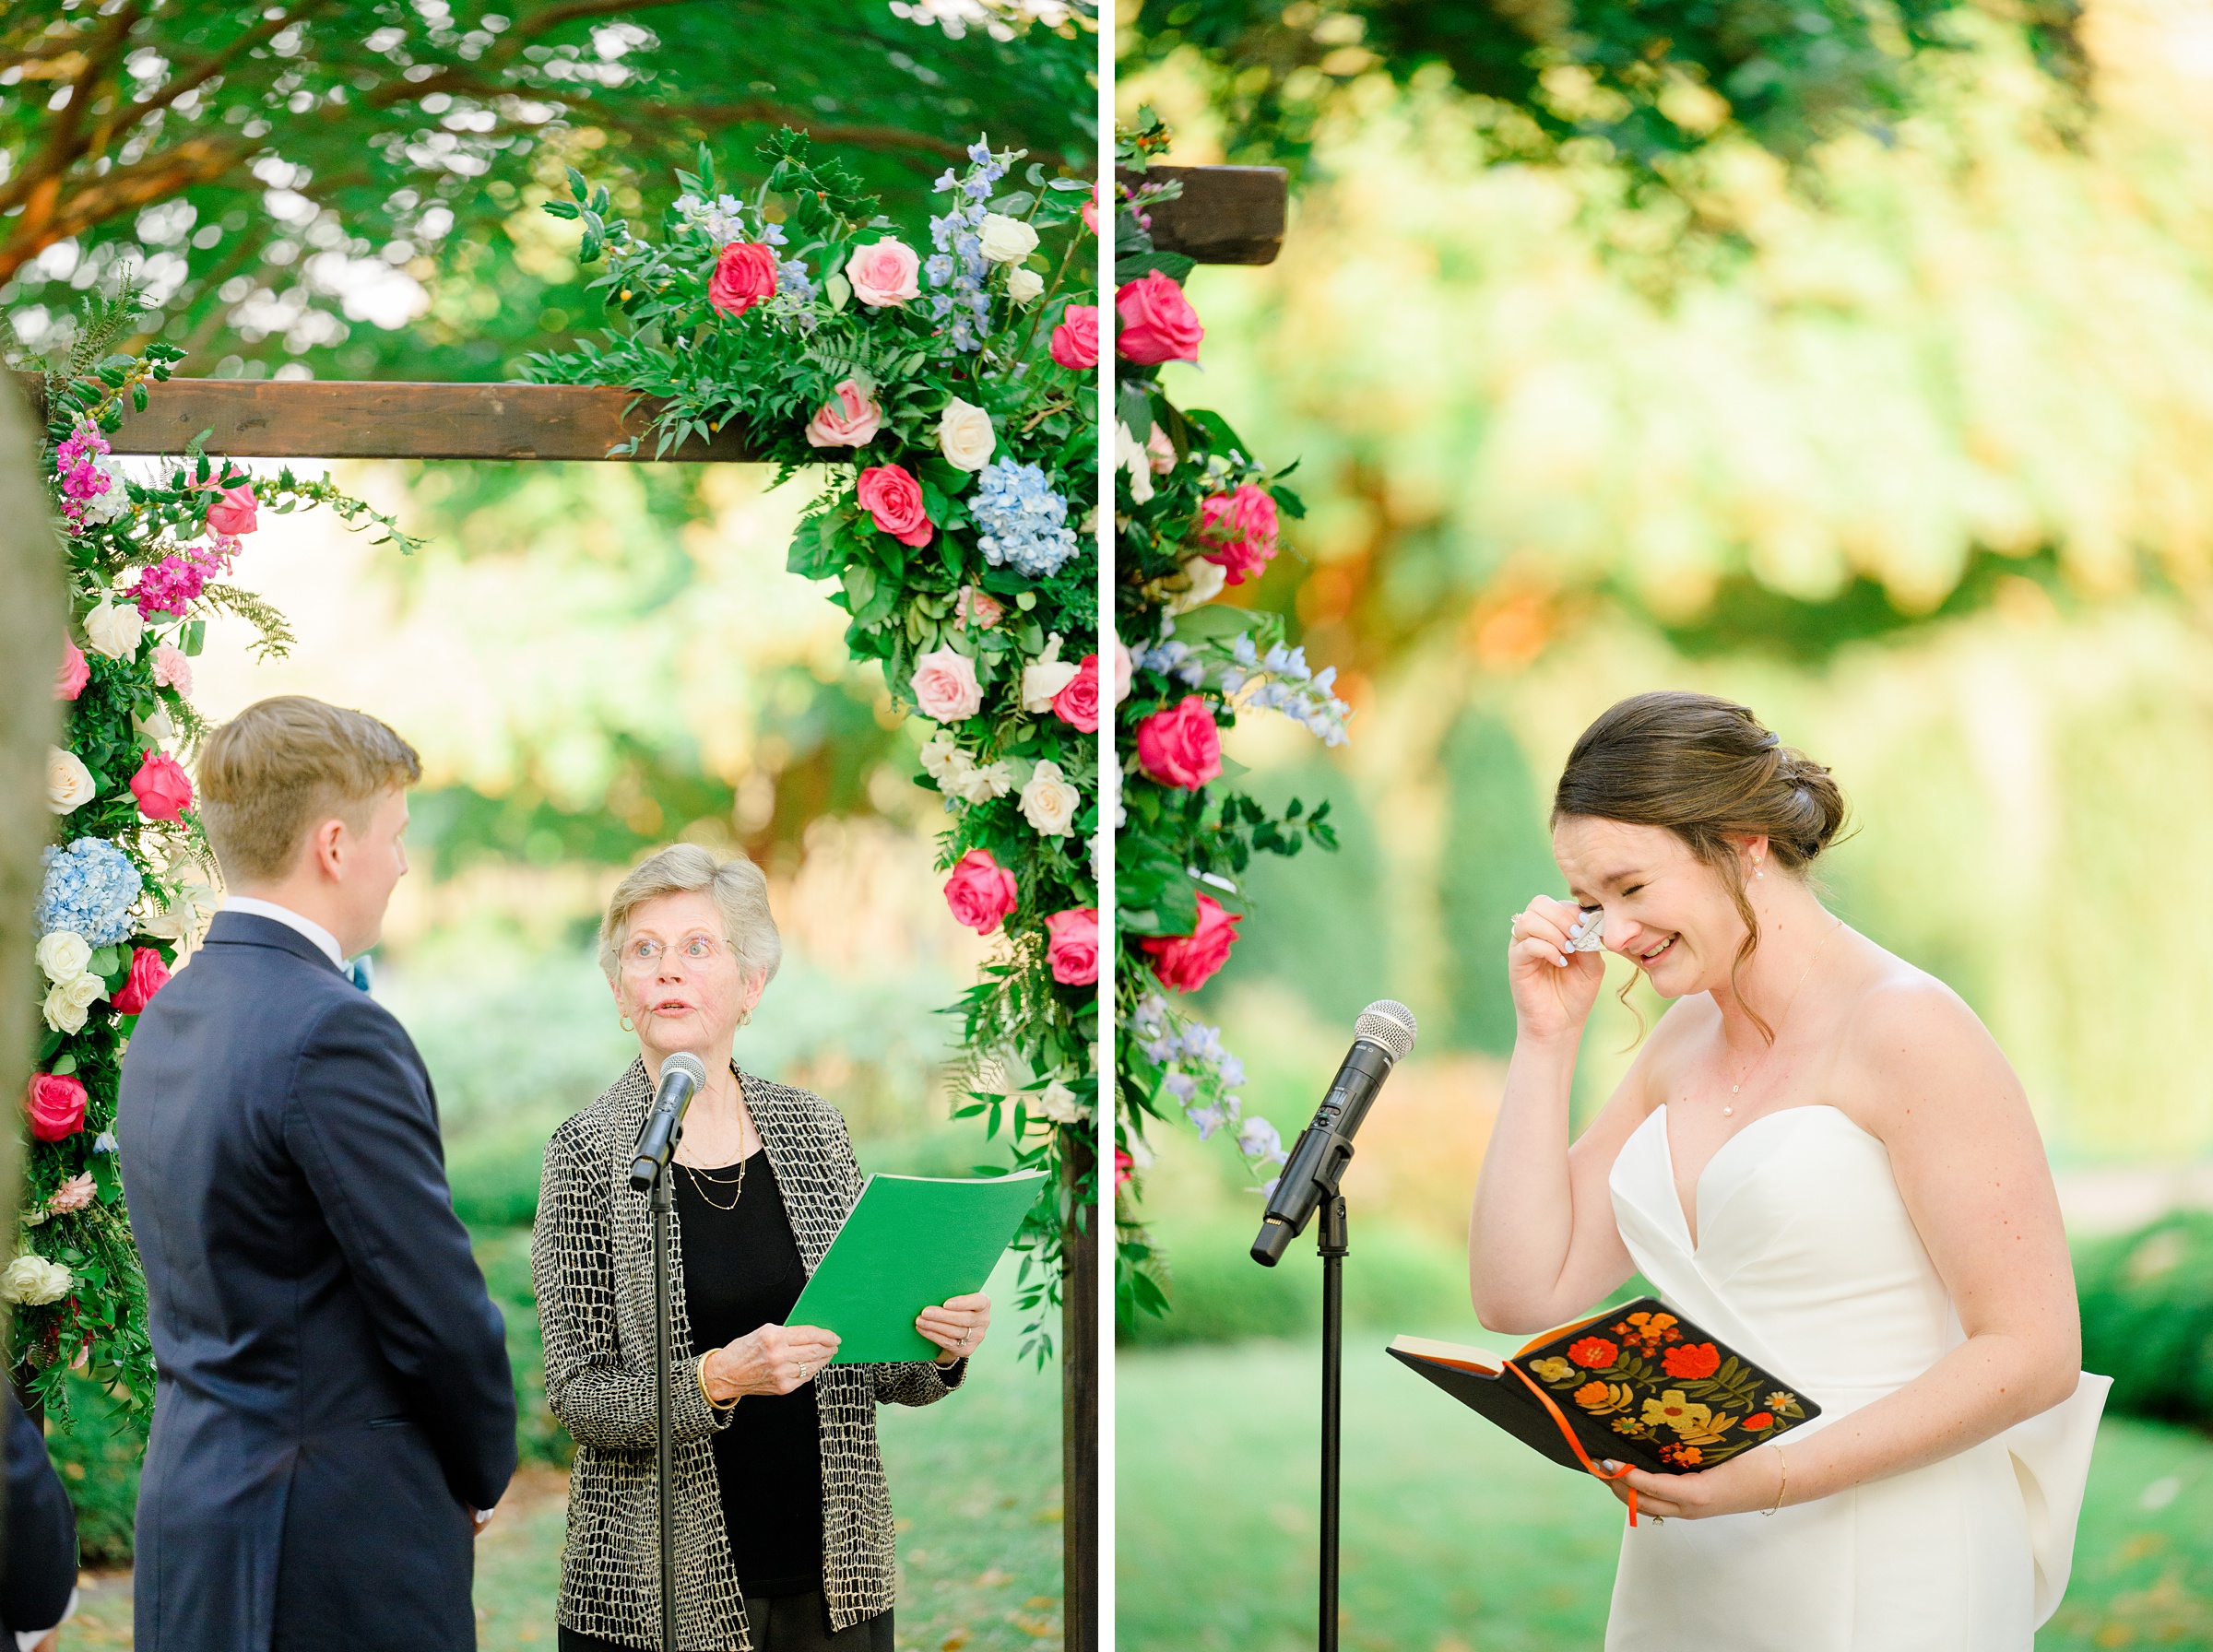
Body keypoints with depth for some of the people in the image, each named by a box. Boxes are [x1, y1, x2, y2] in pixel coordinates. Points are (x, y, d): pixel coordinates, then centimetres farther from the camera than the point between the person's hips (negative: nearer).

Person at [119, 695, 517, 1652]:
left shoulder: (167, 1020, 11)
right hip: (341, 1542, -9)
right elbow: (436, 1307, -16)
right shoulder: (334, 1034, -18)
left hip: (191, 1506, 9)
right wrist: (483, 1474, 3)